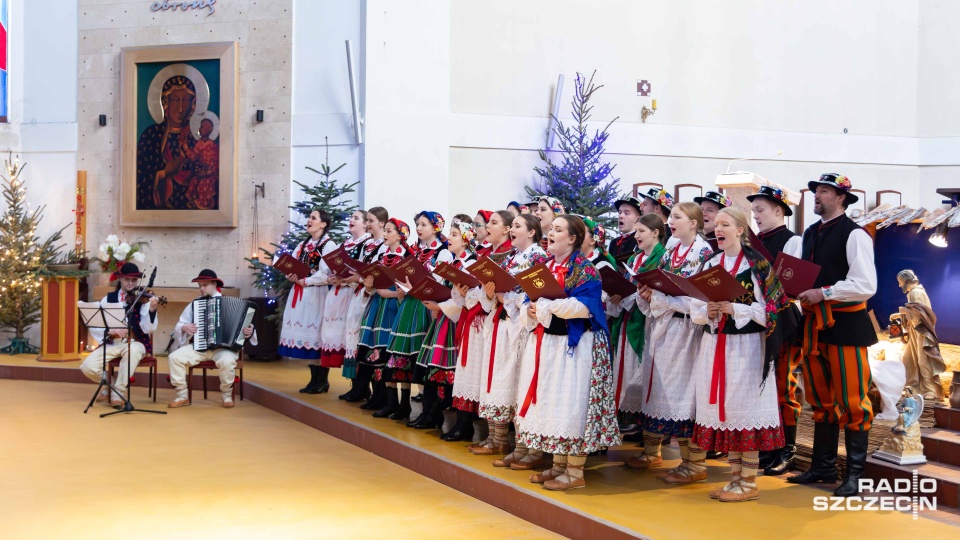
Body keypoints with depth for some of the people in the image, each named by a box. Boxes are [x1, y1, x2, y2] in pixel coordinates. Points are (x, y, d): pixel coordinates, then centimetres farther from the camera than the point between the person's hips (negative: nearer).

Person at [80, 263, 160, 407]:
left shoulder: (143, 299, -2)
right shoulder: (109, 298, 5)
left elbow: (148, 329, -14)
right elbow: (94, 326, 0)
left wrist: (152, 310, -32)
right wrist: (109, 330, -19)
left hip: (135, 343, -3)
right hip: (111, 343, 3)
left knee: (132, 351, -39)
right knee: (87, 367, -21)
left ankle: (118, 392, -20)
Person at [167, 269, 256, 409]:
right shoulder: (194, 304, 12)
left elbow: (243, 324, 1)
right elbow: (178, 326, 15)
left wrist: (249, 332, -21)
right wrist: (184, 328, -8)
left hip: (223, 347, -4)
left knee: (227, 361, -36)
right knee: (174, 357, -17)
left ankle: (226, 395, -8)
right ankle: (182, 396, -3)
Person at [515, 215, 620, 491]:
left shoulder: (584, 269, -9)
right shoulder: (545, 266, 14)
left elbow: (583, 306, -22)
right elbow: (529, 300, 12)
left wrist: (546, 306, -23)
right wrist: (530, 312, -11)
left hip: (574, 344, -8)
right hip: (545, 342, 8)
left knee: (571, 403, -5)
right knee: (549, 402, 10)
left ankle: (575, 472, 2)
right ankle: (559, 465, 20)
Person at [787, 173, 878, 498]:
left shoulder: (854, 235, -10)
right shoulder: (810, 234, 12)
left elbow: (866, 285, -18)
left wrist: (823, 293, -20)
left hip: (845, 324, -7)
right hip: (814, 322, 7)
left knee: (851, 401, 0)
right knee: (820, 400, 14)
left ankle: (854, 474, 10)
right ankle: (823, 467, 25)